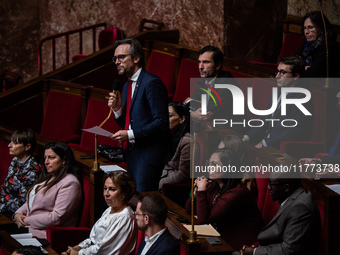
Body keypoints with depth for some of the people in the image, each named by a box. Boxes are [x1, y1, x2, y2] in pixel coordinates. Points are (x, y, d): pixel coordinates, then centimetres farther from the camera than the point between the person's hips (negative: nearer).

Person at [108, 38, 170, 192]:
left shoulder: (151, 83, -12)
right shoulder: (127, 86, 17)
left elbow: (161, 123, -18)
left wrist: (131, 135, -20)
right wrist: (117, 109, 1)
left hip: (148, 154, -9)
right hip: (132, 154, 9)